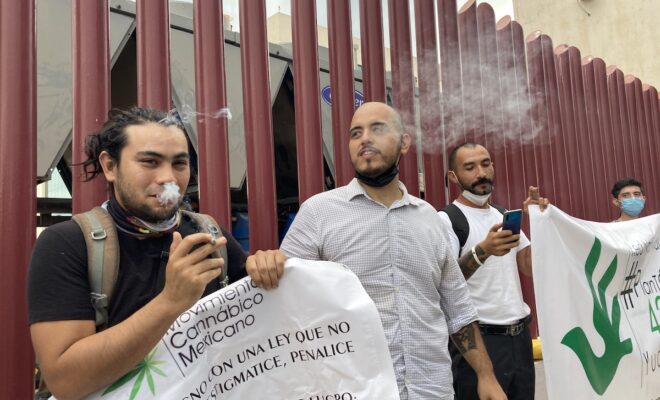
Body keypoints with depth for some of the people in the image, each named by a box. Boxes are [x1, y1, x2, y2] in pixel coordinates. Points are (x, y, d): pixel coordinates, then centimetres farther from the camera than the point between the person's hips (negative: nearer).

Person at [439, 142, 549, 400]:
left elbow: (531, 269, 7)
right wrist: (481, 251, -36)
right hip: (478, 341, -7)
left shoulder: (504, 216, 13)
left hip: (520, 337, 7)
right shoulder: (447, 219, -11)